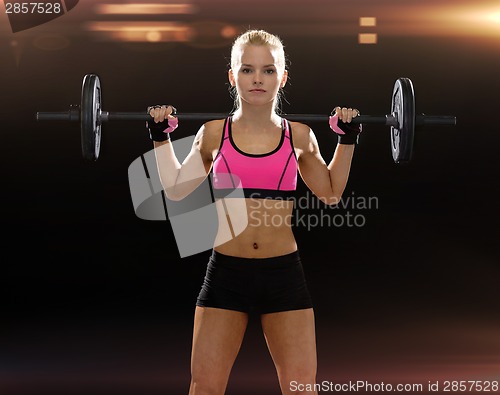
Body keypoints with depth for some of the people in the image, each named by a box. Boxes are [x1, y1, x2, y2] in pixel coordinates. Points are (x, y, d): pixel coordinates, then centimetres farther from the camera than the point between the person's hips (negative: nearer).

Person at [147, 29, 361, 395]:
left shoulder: (299, 136, 2)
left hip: (284, 272, 0)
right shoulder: (213, 133, 1)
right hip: (226, 272, 0)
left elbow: (331, 193, 15)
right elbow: (176, 189, 14)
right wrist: (160, 135, 11)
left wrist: (348, 138, 10)